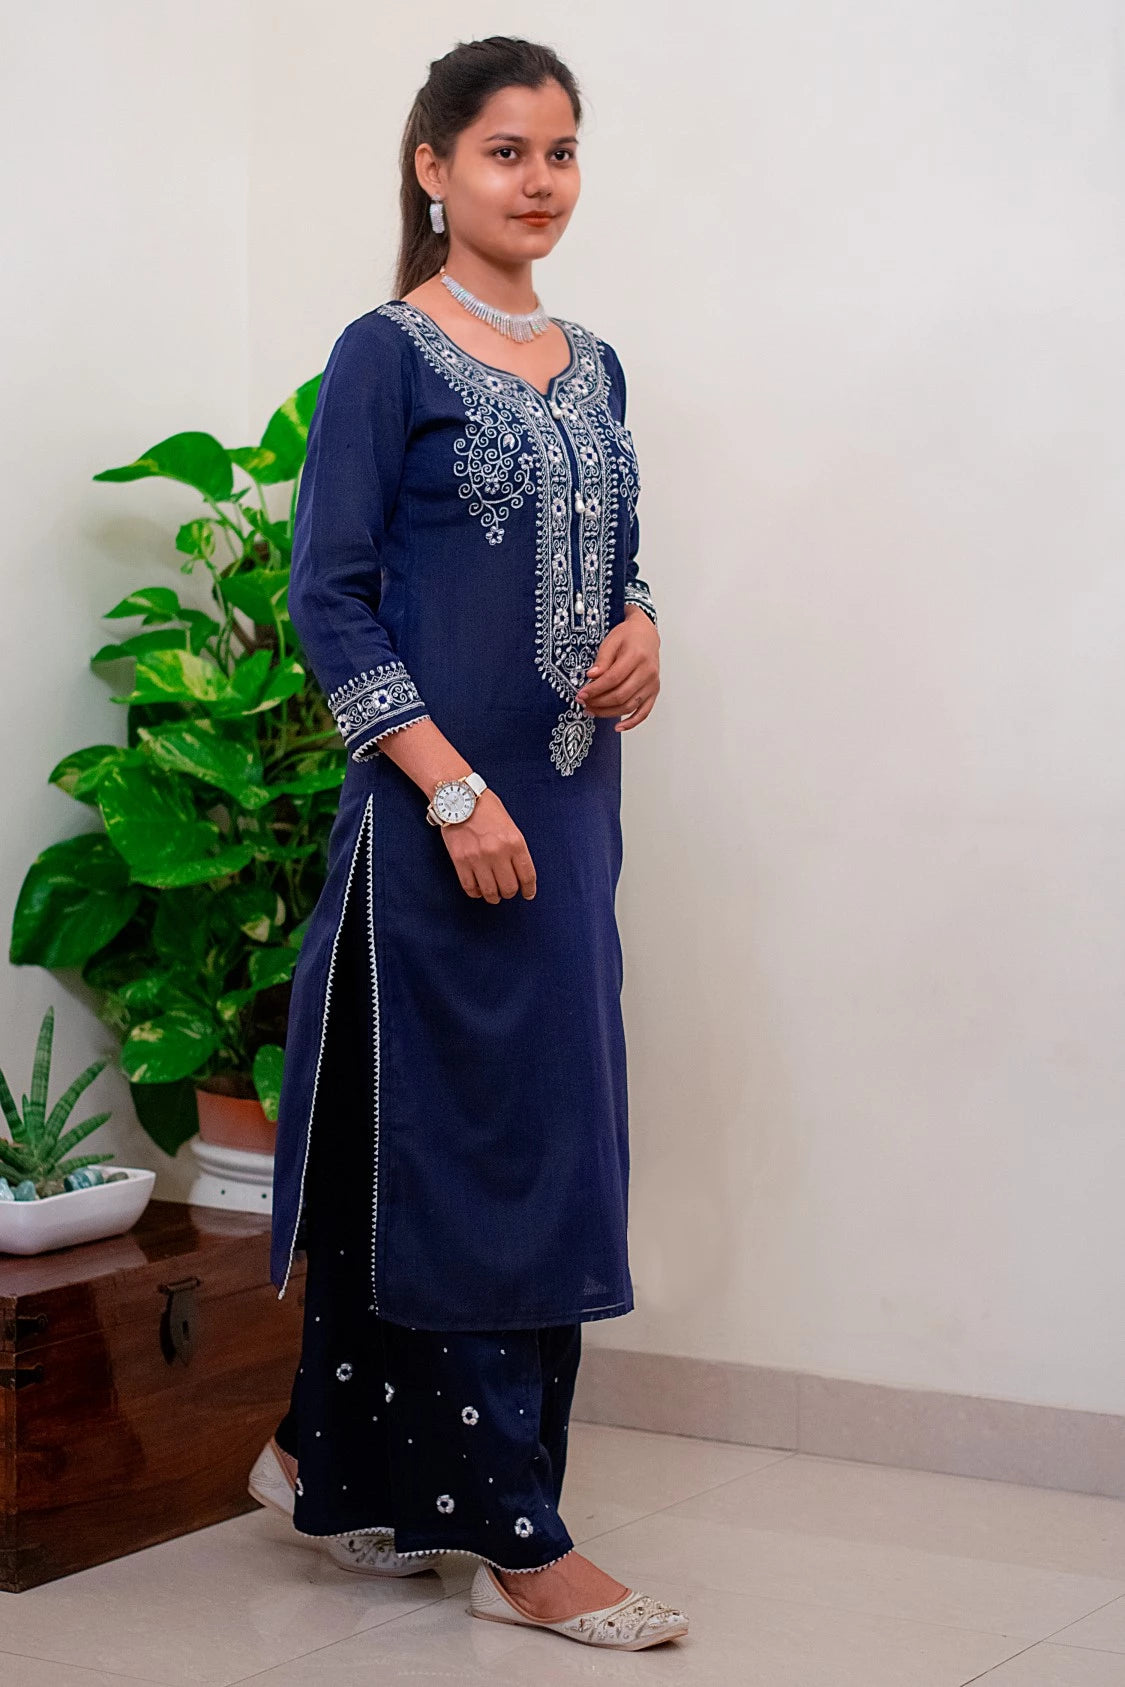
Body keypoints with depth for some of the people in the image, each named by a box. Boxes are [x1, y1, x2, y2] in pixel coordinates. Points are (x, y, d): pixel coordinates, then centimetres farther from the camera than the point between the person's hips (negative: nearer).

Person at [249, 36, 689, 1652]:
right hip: (438, 812, -7)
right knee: (461, 1140, -2)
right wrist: (455, 790, -18)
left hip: (568, 805, 8)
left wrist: (641, 632, -2)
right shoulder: (389, 354, -6)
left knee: (549, 1137, 11)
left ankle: (334, 1462, 27)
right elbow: (329, 602, -10)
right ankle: (518, 1538, 6)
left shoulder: (590, 365, 13)